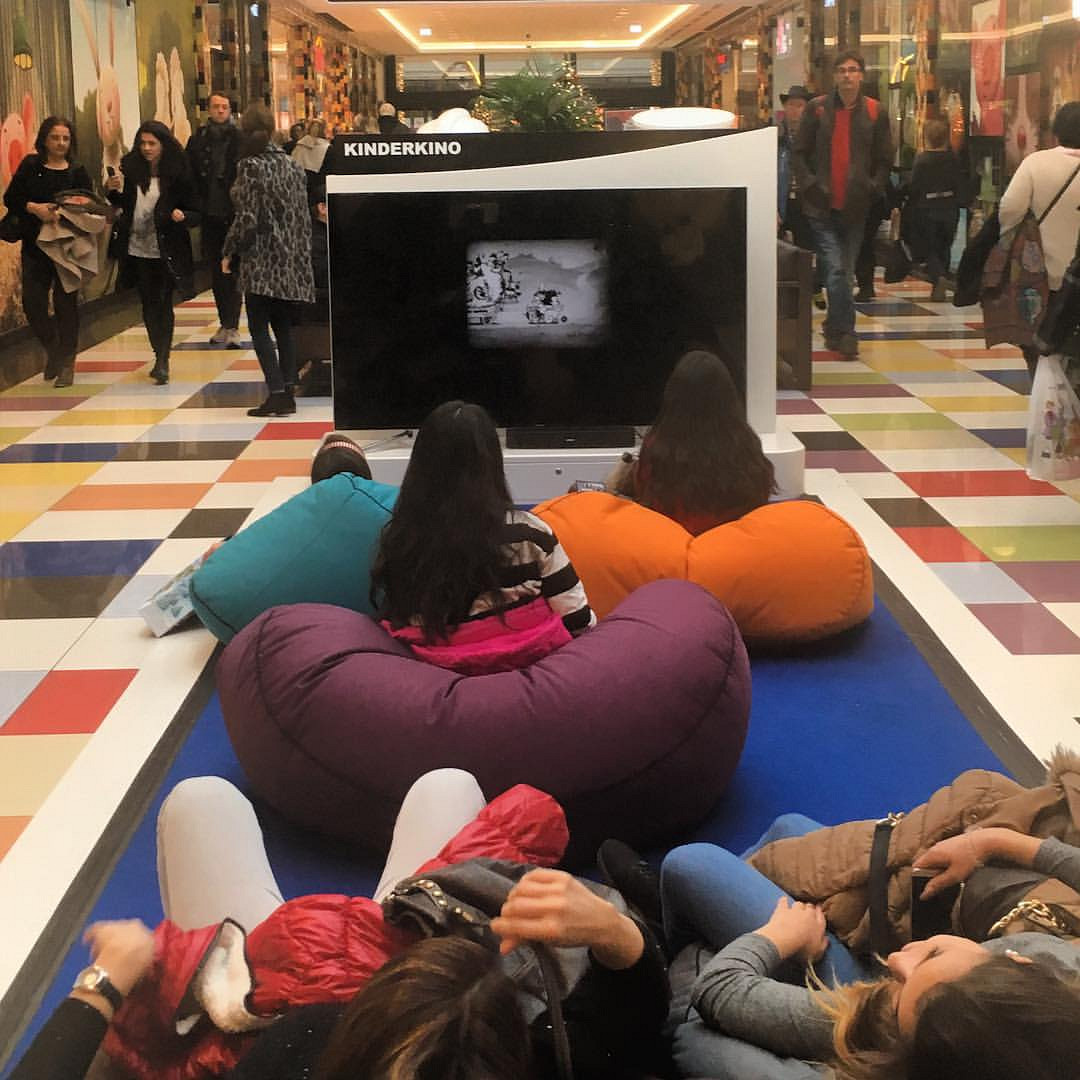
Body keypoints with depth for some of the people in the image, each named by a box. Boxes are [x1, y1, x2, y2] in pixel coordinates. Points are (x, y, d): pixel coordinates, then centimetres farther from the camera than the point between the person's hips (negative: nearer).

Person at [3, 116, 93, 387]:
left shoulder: (78, 173, 2)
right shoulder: (30, 166, 3)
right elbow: (10, 199, 1)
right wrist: (33, 208, -15)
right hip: (35, 245, 1)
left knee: (66, 303, 1)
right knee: (32, 303, -3)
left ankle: (67, 360, 13)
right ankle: (52, 348, 22)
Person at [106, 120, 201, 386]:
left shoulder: (178, 174, -10)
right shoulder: (130, 169, 0)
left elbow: (197, 213, -7)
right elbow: (123, 204, 12)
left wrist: (182, 216, -28)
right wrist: (112, 190, -7)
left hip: (167, 252, -4)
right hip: (137, 249, 4)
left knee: (163, 304, -5)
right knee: (149, 304, 13)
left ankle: (162, 362, -3)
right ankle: (160, 357, 26)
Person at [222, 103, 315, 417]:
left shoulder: (250, 166, -11)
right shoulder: (291, 165, 8)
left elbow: (247, 218, -14)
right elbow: (303, 214, 11)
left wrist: (228, 251, -3)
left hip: (261, 261, -6)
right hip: (291, 261, 6)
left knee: (259, 328, -2)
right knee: (283, 327, 12)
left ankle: (276, 393, -9)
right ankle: (288, 393, 11)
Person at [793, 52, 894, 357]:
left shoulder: (875, 112, 6)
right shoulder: (817, 108, 4)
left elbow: (884, 160, 10)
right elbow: (799, 153, 6)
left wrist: (873, 188, -3)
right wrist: (810, 185, -7)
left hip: (855, 206, 2)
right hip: (822, 206, -2)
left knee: (844, 270, 9)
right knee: (836, 270, -12)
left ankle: (834, 331, 22)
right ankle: (845, 332, -9)